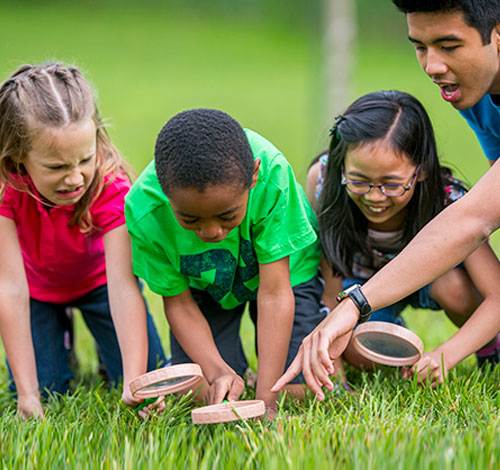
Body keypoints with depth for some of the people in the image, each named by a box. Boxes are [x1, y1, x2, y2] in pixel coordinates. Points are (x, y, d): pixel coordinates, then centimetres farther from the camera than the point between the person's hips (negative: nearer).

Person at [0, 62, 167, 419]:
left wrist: (136, 382, -55)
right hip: (36, 286, 0)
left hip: (98, 278, 0)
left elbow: (123, 287, -42)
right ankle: (60, 337, 22)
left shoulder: (110, 186, -36)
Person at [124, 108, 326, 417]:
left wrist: (266, 397, -35)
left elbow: (274, 293, -34)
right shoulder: (143, 212, -35)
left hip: (284, 271, -1)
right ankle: (233, 366, 21)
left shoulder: (271, 171, -41)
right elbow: (178, 302, -17)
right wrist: (217, 371, -32)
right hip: (204, 285, 1)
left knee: (296, 390, -11)